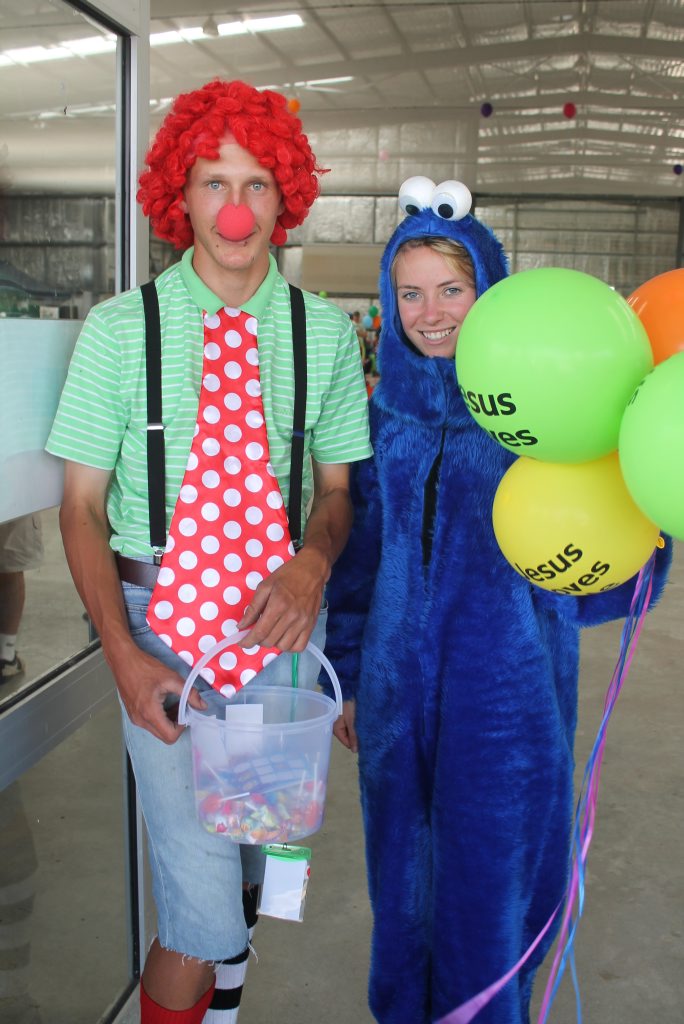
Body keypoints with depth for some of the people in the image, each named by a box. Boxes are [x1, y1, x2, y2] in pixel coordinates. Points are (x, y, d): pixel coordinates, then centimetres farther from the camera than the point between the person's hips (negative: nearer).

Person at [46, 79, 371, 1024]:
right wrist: (124, 655, -13)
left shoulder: (325, 331, 1)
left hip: (281, 613, 3)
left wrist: (312, 564, -15)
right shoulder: (120, 328, -4)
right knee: (198, 893, -5)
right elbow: (83, 504, -2)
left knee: (261, 838, 19)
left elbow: (337, 484, 7)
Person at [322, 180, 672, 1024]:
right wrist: (348, 675, 14)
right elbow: (359, 550, 11)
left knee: (486, 888, 10)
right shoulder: (388, 409, 5)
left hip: (503, 687, -4)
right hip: (399, 681, 4)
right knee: (404, 879, 19)